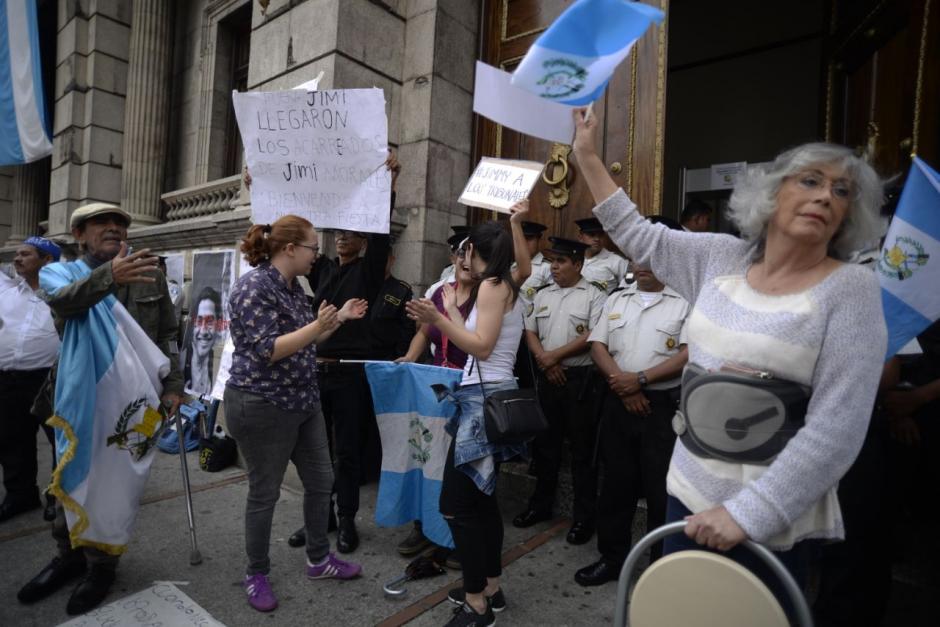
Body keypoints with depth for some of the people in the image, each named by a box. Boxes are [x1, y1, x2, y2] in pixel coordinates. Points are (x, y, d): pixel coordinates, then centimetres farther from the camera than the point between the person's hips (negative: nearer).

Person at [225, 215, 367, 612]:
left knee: (321, 481, 14)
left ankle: (319, 560, 33)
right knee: (265, 493, 7)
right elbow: (267, 351, -24)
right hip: (261, 406, -9)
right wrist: (316, 326, -31)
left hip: (302, 402, 9)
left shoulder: (294, 287, 9)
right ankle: (256, 575, 30)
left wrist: (339, 318, 9)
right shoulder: (254, 287, -17)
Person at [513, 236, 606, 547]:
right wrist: (544, 360, -6)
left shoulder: (594, 296, -3)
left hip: (580, 378, -5)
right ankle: (541, 504, 31)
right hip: (548, 377, 5)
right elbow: (530, 332, 10)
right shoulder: (542, 296, 13)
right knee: (545, 443, 15)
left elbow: (593, 336, -13)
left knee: (582, 449, 3)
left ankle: (584, 516, 18)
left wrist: (555, 355, -13)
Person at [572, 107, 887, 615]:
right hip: (690, 490, 5)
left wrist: (746, 512, -21)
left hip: (774, 519, -4)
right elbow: (637, 235, 10)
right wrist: (586, 154, 13)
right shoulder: (722, 258, 1)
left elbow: (836, 428, -17)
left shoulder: (850, 290, -12)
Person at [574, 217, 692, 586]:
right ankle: (612, 558, 31)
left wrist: (641, 379, -16)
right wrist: (621, 383, -9)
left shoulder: (684, 301, -4)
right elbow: (597, 346, 5)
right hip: (618, 403, 4)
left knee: (662, 491, 6)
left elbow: (690, 354, -13)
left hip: (663, 406, -4)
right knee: (616, 484, 14)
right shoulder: (616, 300, 11)